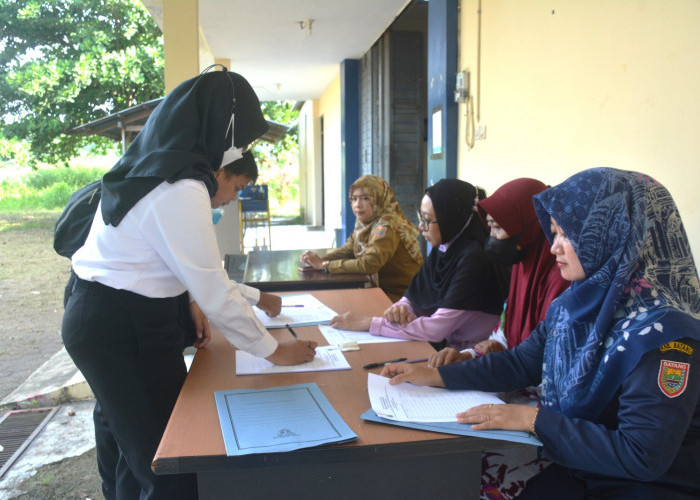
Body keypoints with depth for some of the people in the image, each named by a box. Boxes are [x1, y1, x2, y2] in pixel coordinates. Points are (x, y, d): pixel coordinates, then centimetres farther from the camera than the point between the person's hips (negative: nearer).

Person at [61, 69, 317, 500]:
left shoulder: (152, 169, 7)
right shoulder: (181, 192, -24)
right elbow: (214, 294, -20)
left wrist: (255, 298, 17)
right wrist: (274, 350, -9)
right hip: (125, 331, -10)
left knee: (125, 442, 24)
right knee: (170, 465, 3)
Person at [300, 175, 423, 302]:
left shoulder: (387, 225, -23)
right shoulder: (364, 223, 3)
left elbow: (368, 264, -32)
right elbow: (348, 249, 7)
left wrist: (324, 265, -25)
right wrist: (318, 260, -12)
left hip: (401, 295, -7)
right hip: (383, 290, 7)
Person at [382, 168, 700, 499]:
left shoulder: (661, 333, -23)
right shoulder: (575, 304, 1)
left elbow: (643, 456, -26)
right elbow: (521, 364, 9)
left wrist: (534, 419, -23)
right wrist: (435, 376, 3)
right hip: (573, 470, 6)